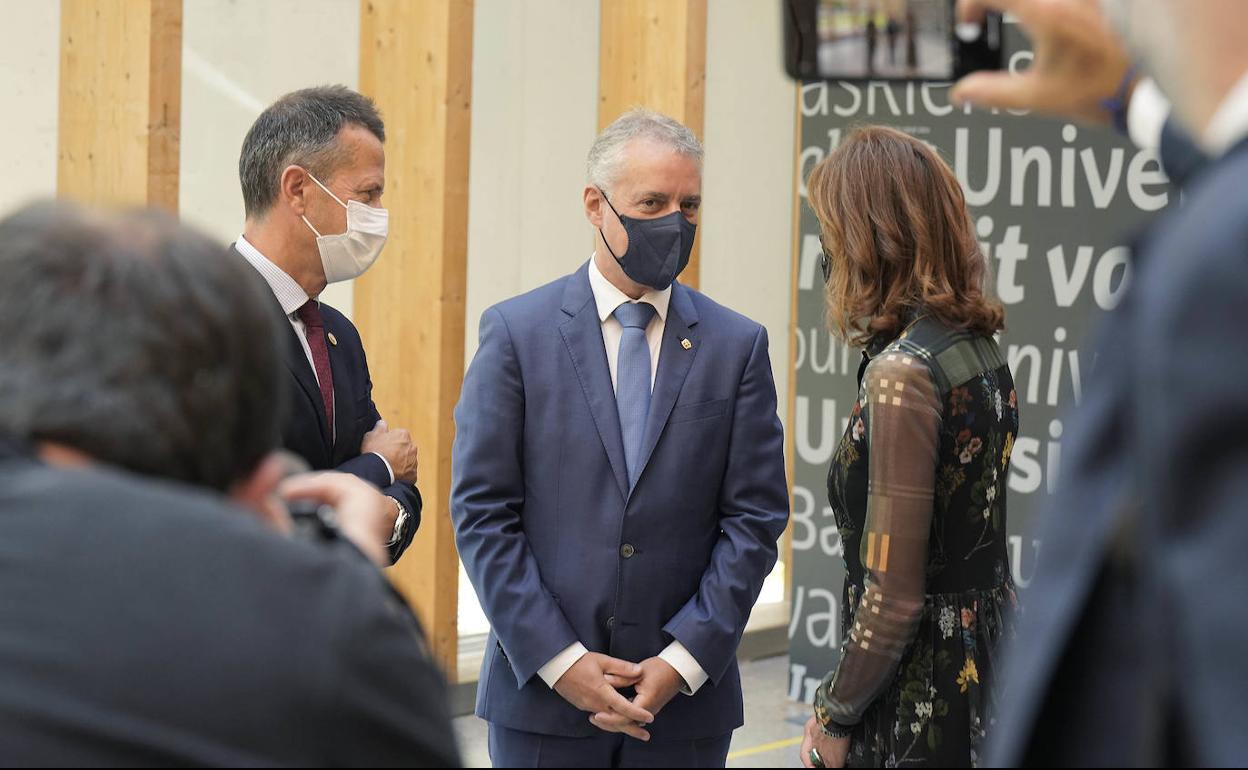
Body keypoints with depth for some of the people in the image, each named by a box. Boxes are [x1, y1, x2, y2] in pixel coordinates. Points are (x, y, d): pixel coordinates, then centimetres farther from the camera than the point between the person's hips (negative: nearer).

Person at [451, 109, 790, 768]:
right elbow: (480, 512, -3)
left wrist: (683, 660, -8)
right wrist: (559, 659, -10)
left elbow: (754, 520, 2)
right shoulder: (517, 332, 0)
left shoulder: (738, 346, 5)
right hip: (542, 692, -1)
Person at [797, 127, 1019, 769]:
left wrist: (834, 716, -7)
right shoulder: (979, 348, 7)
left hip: (923, 708, -9)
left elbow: (892, 600, -21)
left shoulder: (902, 373, -19)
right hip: (988, 661, 9)